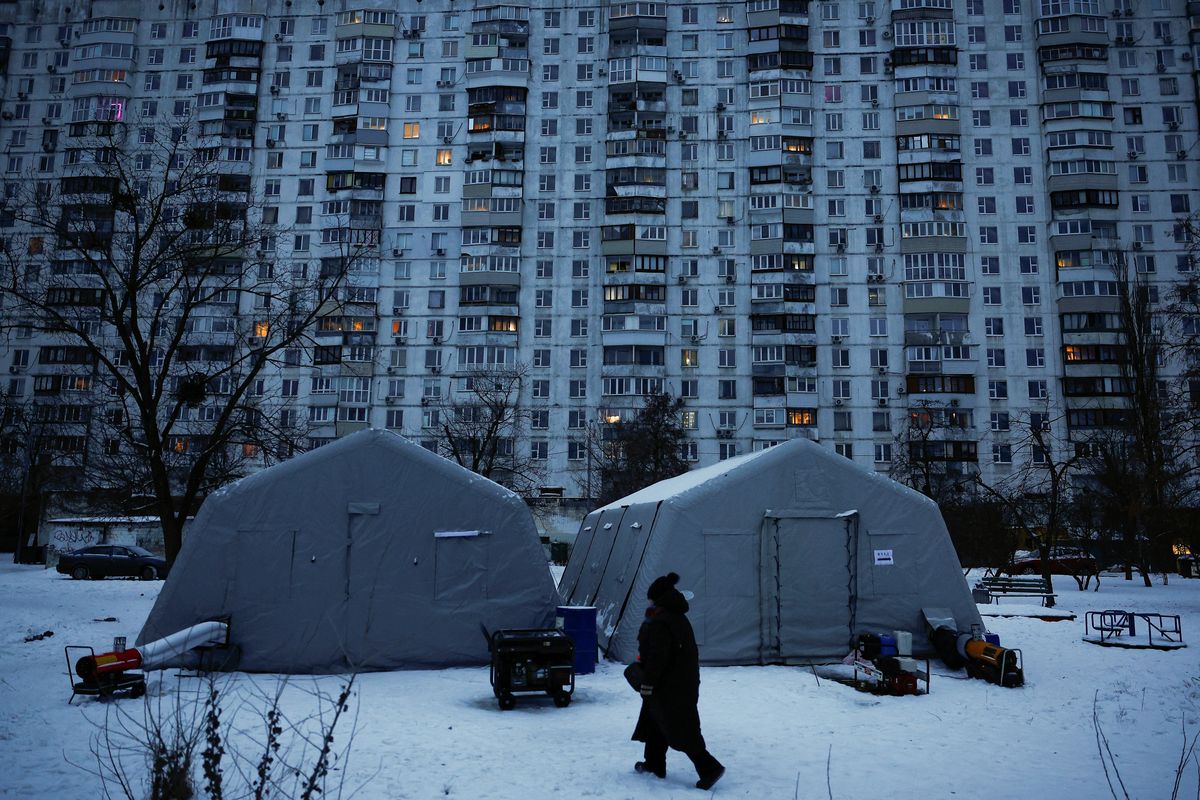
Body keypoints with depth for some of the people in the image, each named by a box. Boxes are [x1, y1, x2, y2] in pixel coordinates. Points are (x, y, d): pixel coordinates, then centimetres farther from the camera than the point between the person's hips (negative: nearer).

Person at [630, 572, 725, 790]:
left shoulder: (660, 622, -20)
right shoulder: (679, 618, 10)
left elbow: (657, 656, -24)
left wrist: (647, 683, -19)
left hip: (669, 686, -10)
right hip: (685, 680, 10)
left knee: (681, 729, -4)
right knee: (654, 719, 21)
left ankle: (709, 768, -5)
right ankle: (654, 764, 30)